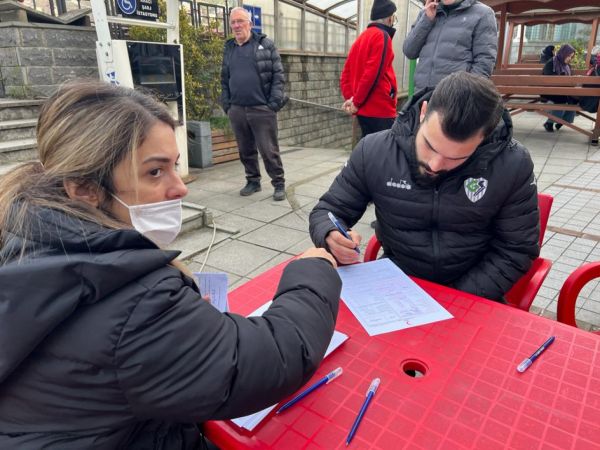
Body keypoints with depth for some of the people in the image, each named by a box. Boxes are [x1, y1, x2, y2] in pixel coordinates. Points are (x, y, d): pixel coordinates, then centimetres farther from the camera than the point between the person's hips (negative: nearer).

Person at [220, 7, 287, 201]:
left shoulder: (266, 45, 3)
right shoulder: (228, 49, 14)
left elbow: (278, 75, -2)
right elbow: (224, 80, 17)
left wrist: (275, 102, -10)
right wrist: (226, 104, 8)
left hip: (262, 109, -4)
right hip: (237, 110, 4)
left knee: (269, 150, -3)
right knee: (246, 150, 11)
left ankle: (279, 184, 9)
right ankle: (253, 181, 25)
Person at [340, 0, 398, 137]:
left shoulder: (361, 38, 18)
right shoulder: (382, 36, -7)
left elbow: (346, 73, 13)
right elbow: (373, 72, -18)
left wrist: (350, 97, 2)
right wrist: (356, 101, -12)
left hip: (364, 109, 9)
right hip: (380, 109, -9)